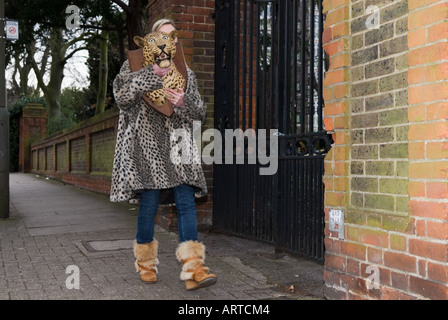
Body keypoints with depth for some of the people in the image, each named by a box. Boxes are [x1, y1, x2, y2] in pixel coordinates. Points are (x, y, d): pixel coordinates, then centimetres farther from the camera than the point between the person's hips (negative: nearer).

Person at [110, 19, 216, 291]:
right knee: (149, 204, -2)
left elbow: (200, 111, 13)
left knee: (187, 202, -8)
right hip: (148, 143, -3)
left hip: (178, 144, 3)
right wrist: (153, 74, -16)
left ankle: (193, 269, -11)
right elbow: (122, 96, -9)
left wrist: (183, 102, -9)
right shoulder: (136, 66, 8)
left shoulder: (185, 72, 18)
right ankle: (146, 265, 17)